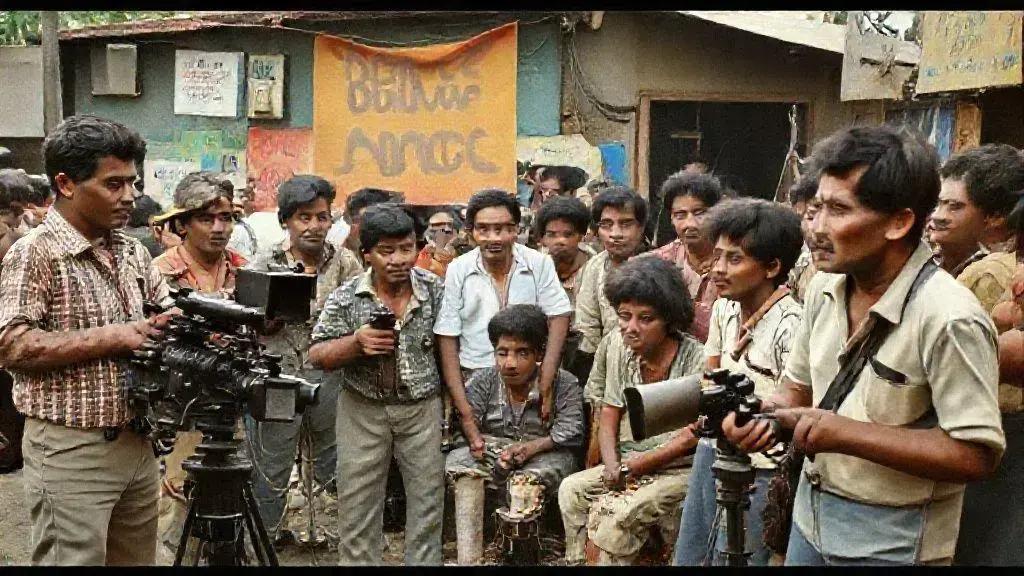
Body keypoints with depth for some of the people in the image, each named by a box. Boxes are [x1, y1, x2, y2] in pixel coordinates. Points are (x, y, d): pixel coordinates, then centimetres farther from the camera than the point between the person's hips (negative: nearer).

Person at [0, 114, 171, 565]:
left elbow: (167, 309, 23)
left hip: (138, 443, 7)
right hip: (70, 451, -7)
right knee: (75, 559, -1)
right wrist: (108, 338, -19)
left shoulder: (133, 251, 11)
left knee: (137, 559, 14)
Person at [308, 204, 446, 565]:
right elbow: (318, 356, -6)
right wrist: (356, 342, -24)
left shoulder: (435, 290, -4)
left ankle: (424, 561, 22)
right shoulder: (345, 298, -7)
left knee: (427, 498, 8)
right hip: (363, 410, -1)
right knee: (357, 505, 6)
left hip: (423, 408, 1)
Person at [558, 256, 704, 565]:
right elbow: (609, 417, 7)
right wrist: (611, 465, -11)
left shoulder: (696, 361, -17)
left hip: (680, 470, -6)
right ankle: (577, 561, -2)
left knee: (616, 513, -26)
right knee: (571, 490, -15)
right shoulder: (618, 346, 1)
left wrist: (629, 468, -17)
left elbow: (689, 440, -16)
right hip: (628, 463, 6)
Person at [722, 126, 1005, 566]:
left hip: (890, 541, -6)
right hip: (812, 514, 7)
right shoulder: (825, 286, -2)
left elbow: (977, 455, -24)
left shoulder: (948, 318, -25)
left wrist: (848, 434, -27)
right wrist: (771, 412, -12)